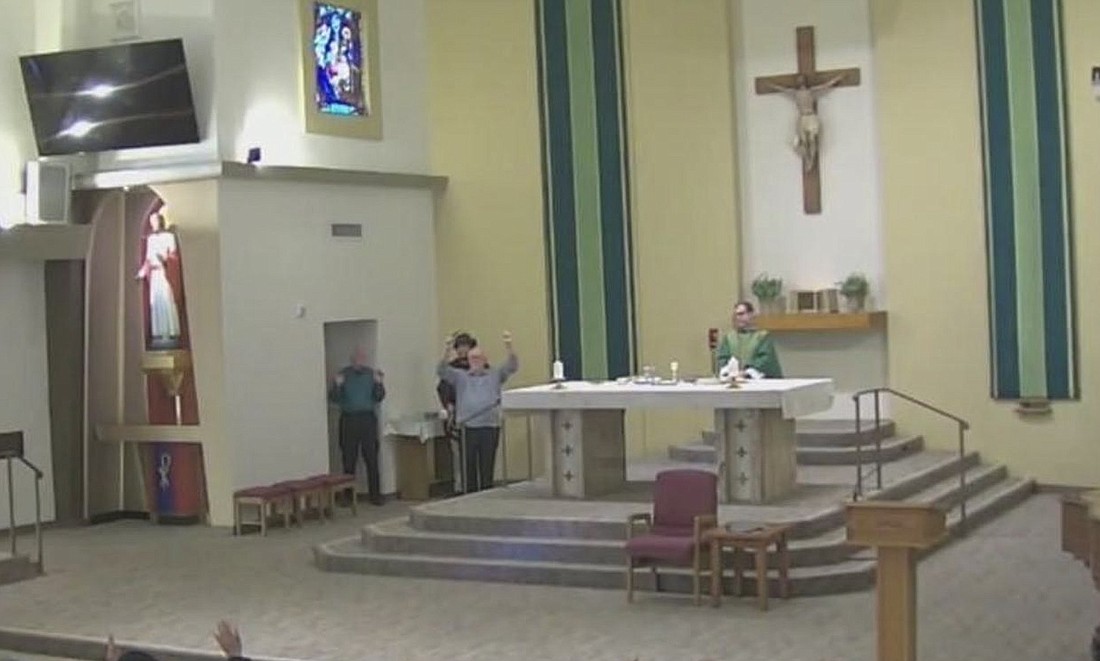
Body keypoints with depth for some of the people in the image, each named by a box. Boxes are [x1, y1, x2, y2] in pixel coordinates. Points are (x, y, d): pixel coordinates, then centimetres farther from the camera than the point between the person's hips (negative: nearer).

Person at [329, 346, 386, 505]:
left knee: (372, 458, -3)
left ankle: (375, 494, 1)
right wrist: (337, 385, -18)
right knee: (349, 460, 0)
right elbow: (334, 399, -1)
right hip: (349, 419, 0)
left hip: (368, 419, 1)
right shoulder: (343, 375, 4)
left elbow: (379, 398, 2)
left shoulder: (372, 374, 6)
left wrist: (379, 383, -15)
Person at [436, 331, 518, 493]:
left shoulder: (495, 375, 15)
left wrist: (509, 347, -16)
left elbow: (512, 366, 3)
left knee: (487, 466, 2)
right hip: (467, 427, 0)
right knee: (469, 466, 0)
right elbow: (442, 371, 1)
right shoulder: (460, 376, 14)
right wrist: (447, 352, -18)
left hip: (490, 427, 0)